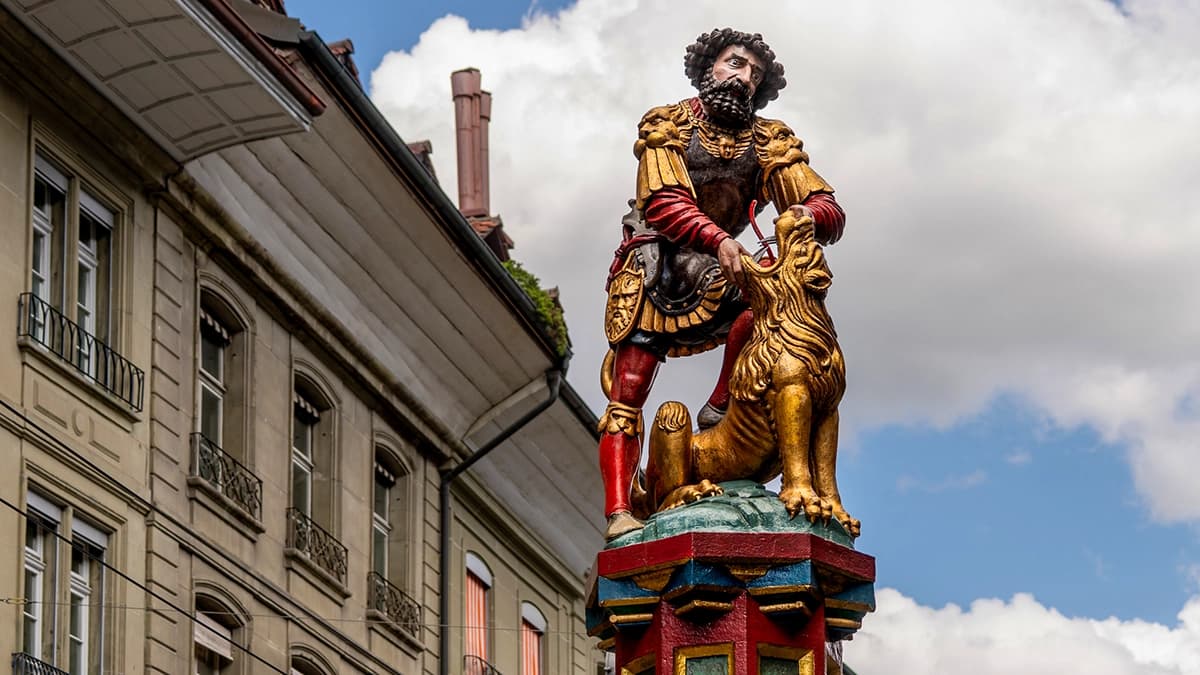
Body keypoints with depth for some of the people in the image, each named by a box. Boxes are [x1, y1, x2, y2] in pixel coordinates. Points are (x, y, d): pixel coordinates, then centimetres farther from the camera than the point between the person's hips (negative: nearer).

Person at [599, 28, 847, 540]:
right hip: (651, 272, -3)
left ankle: (719, 409, -16)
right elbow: (665, 203, -19)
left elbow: (830, 210, -5)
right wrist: (719, 240, -36)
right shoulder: (668, 126, -3)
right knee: (628, 391, -15)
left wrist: (807, 215, -30)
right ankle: (618, 513, -21)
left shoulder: (768, 142, 5)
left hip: (713, 275, 3)